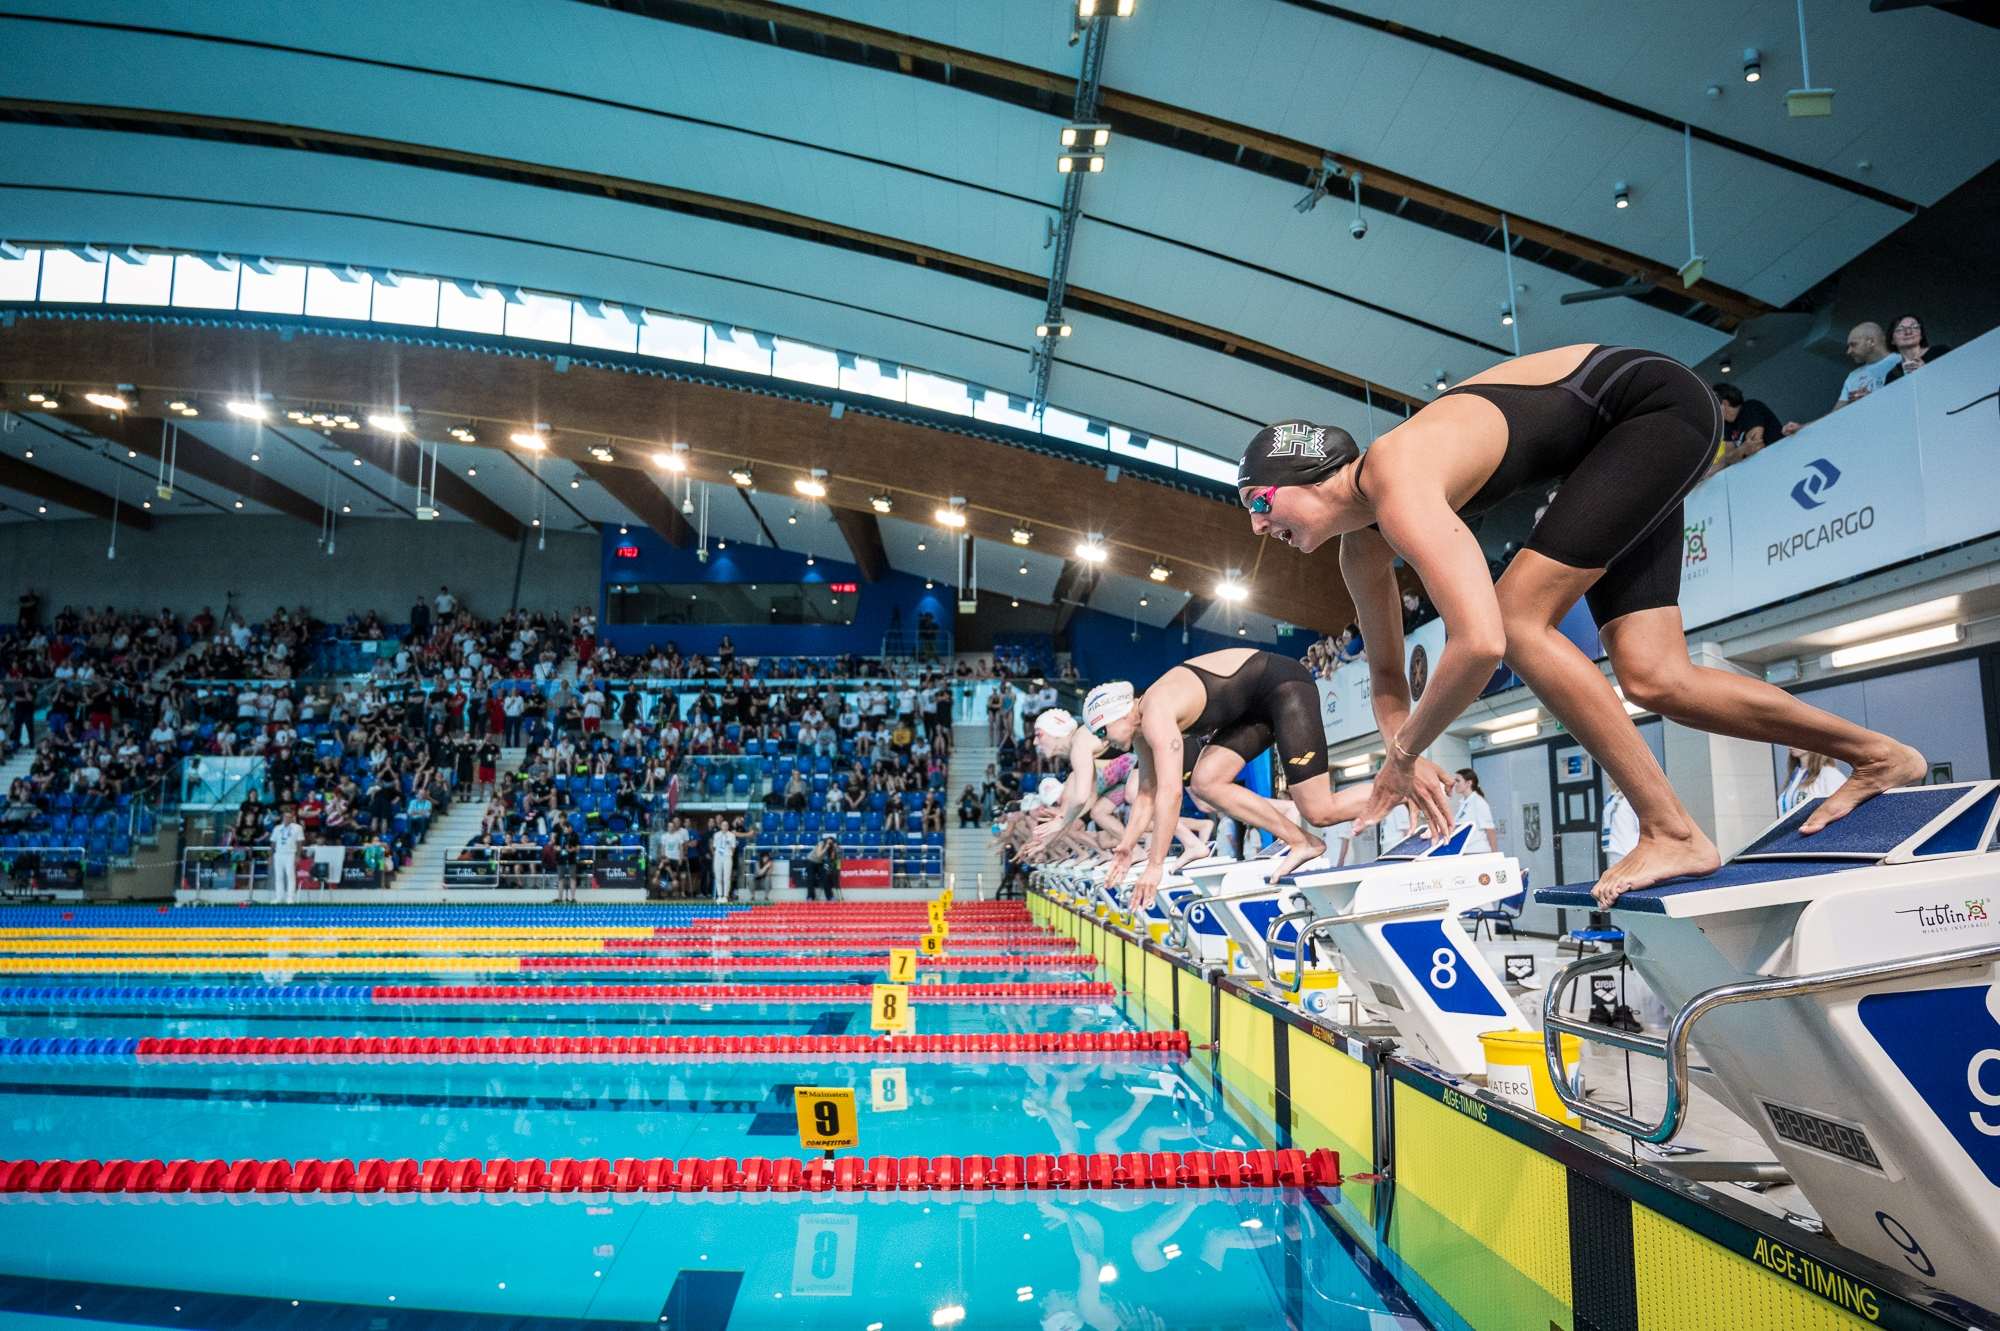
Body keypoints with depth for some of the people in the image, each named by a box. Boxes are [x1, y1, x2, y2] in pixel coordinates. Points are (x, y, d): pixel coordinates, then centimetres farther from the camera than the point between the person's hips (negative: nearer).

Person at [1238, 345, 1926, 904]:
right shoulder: (1361, 547, -2)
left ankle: (1673, 833, -11)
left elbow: (1478, 643, -43)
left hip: (1654, 399, -8)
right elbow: (1387, 675, 10)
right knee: (1654, 680, 2)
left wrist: (1404, 752, -29)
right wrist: (1406, 752, -8)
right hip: (1623, 446, 8)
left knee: (1519, 621, -19)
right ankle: (1877, 756, 21)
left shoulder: (1399, 487, -31)